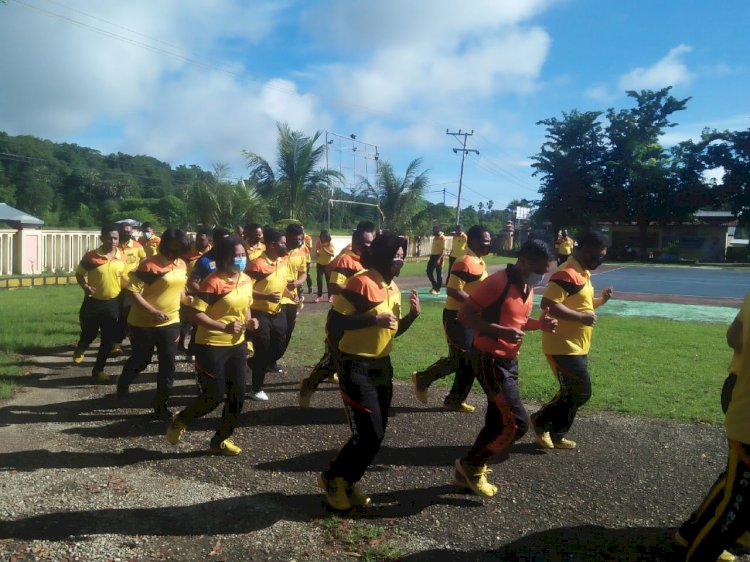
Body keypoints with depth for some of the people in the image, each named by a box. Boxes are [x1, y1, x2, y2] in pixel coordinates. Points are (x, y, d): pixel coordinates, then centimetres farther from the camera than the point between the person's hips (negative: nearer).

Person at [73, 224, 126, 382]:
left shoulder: (122, 257, -3)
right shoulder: (91, 256, -12)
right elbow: (79, 273, 0)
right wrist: (84, 286, -18)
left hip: (113, 303, 2)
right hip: (93, 302, -2)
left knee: (108, 339, 5)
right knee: (89, 334, 14)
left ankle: (98, 369, 23)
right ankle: (80, 349, 50)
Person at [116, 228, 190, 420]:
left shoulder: (182, 265, 3)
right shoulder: (149, 264, -18)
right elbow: (133, 291, -20)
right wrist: (153, 312, -27)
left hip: (171, 322, 5)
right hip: (143, 323, -5)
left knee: (168, 365, 4)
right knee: (141, 360, 12)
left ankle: (161, 405, 17)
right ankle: (123, 385, 44)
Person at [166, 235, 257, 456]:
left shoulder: (247, 280, 5)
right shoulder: (213, 282, -19)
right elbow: (196, 314, -21)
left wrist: (249, 321, 0)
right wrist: (224, 327, -31)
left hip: (237, 345, 7)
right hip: (211, 346, -7)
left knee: (237, 395, 9)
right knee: (213, 397, 0)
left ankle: (221, 440, 28)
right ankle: (180, 421, 29)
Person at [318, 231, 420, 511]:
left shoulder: (393, 288, 10)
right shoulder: (361, 282, -17)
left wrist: (412, 315, 0)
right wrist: (375, 319, -28)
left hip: (382, 367, 9)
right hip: (357, 368, -8)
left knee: (377, 434, 12)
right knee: (369, 435, -8)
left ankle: (347, 482, 31)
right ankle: (332, 478, 16)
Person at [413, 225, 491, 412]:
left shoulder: (478, 261, 10)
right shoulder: (466, 262, -20)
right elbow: (452, 290, -26)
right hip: (458, 317, -10)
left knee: (469, 360, 12)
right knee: (458, 359, -4)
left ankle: (455, 400, 23)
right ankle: (422, 379, 15)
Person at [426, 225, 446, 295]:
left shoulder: (442, 238, -11)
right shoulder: (434, 238, 15)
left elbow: (443, 249, -17)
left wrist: (439, 259, -25)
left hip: (439, 256, -8)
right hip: (433, 256, 8)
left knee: (439, 273, -1)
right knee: (429, 271, 6)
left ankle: (438, 289, 5)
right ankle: (434, 286, 20)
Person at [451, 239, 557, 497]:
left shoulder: (527, 286, 8)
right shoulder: (497, 282, -20)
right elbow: (464, 315, -20)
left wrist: (539, 324, 1)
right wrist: (501, 331, -29)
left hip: (510, 360, 9)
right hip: (489, 360, -9)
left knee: (497, 423, 14)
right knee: (517, 422, -10)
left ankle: (468, 471, 28)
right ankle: (471, 465, 8)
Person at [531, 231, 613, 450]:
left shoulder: (582, 272, 13)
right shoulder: (566, 274, -20)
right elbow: (548, 304, -30)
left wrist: (600, 300, 7)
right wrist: (581, 318, -26)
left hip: (577, 347, 10)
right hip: (563, 347, -10)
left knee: (573, 392, 16)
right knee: (580, 392, -4)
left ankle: (554, 435, 28)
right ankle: (541, 421, 12)